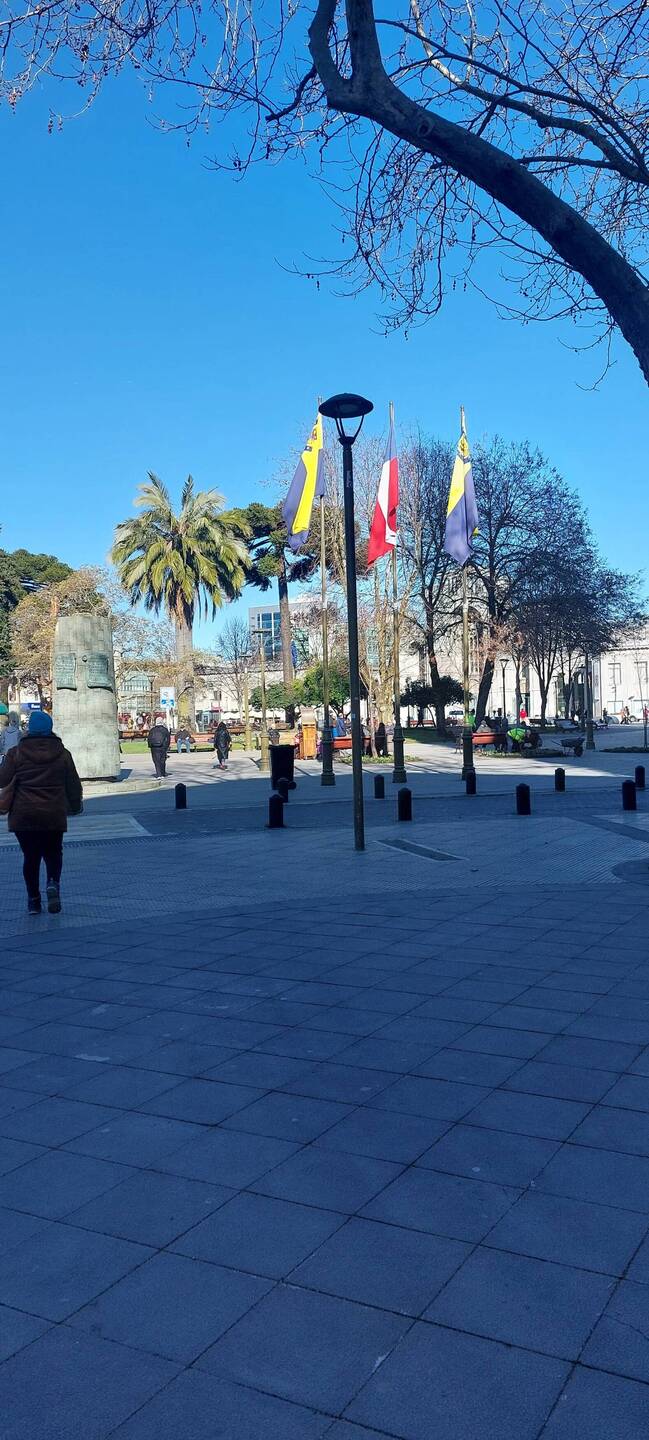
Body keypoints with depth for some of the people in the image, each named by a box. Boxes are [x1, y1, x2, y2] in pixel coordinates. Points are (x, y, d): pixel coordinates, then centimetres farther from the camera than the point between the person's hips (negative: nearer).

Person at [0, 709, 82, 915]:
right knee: (53, 853, 17)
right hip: (54, 815, 1)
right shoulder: (62, 753, 1)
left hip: (23, 815, -1)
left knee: (30, 856, 10)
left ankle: (33, 900, 11)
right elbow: (74, 785, 6)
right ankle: (53, 883, -9)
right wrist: (76, 805, 21)